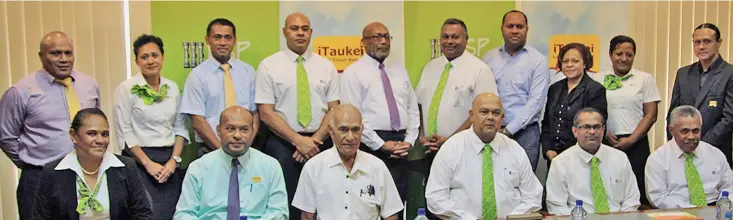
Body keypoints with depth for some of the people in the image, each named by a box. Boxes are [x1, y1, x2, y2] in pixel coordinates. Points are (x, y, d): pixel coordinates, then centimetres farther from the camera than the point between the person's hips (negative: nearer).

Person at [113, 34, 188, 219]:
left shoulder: (173, 88, 6)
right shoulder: (126, 89, -6)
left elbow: (180, 127, 7)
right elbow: (124, 133, -9)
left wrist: (174, 160, -4)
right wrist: (148, 163, -12)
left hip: (170, 160, 4)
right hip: (139, 161, -4)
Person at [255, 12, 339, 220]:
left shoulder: (326, 66, 7)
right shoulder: (268, 66, -1)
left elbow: (334, 110, 5)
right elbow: (266, 113, -6)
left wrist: (316, 139, -10)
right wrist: (298, 140, -13)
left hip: (321, 143, 2)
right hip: (283, 144, -2)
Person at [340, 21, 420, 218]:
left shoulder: (400, 72, 16)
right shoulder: (353, 73, -3)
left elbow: (413, 110, 15)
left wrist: (408, 141, 0)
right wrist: (381, 144, -13)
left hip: (400, 147, 5)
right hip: (372, 145, -5)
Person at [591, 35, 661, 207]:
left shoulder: (645, 79, 7)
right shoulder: (597, 79, 8)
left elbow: (651, 115, 3)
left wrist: (631, 139, -6)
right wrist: (604, 133, -7)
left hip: (636, 144, 0)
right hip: (605, 143, 1)